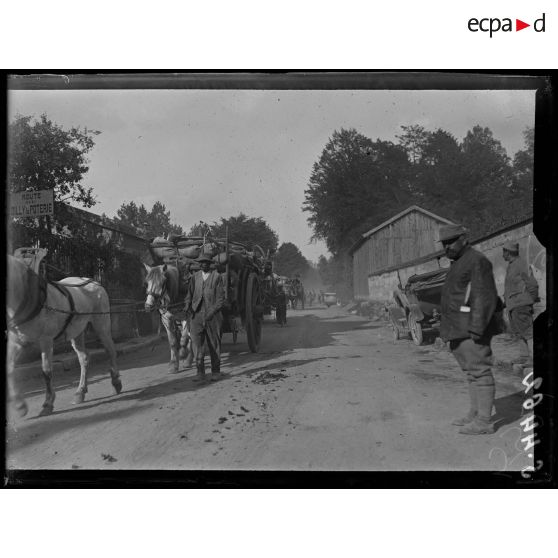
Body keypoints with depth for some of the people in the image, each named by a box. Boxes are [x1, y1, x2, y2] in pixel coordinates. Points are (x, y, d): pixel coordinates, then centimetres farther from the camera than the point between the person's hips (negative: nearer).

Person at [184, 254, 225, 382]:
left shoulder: (217, 277, -1)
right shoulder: (195, 276, 11)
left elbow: (221, 297, -6)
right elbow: (190, 293, 13)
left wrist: (213, 311, -18)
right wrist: (187, 304, -7)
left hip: (212, 316, -2)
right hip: (197, 314, 2)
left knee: (214, 344, 7)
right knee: (196, 342, -10)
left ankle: (216, 371, 21)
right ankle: (200, 372, -9)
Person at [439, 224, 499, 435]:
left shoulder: (477, 261, -10)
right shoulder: (458, 263, 20)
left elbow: (485, 297, -18)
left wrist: (477, 329, -24)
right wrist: (449, 330, 20)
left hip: (471, 330, -10)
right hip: (459, 331, 10)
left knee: (479, 371, -6)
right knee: (471, 372, 13)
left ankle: (484, 421, -2)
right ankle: (475, 414, 21)